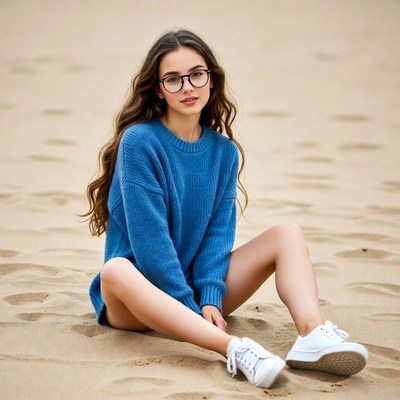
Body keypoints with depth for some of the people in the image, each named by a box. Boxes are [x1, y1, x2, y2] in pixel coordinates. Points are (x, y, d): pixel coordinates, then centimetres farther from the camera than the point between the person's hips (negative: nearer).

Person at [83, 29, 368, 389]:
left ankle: (312, 334, -38)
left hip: (196, 286, 5)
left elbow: (219, 230, -1)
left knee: (288, 235, -8)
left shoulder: (223, 151, 5)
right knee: (116, 271, -39)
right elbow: (149, 236, -17)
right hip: (144, 292, -5)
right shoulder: (139, 141, -12)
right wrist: (190, 307, -21)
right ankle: (235, 349, -56)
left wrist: (210, 299, -17)